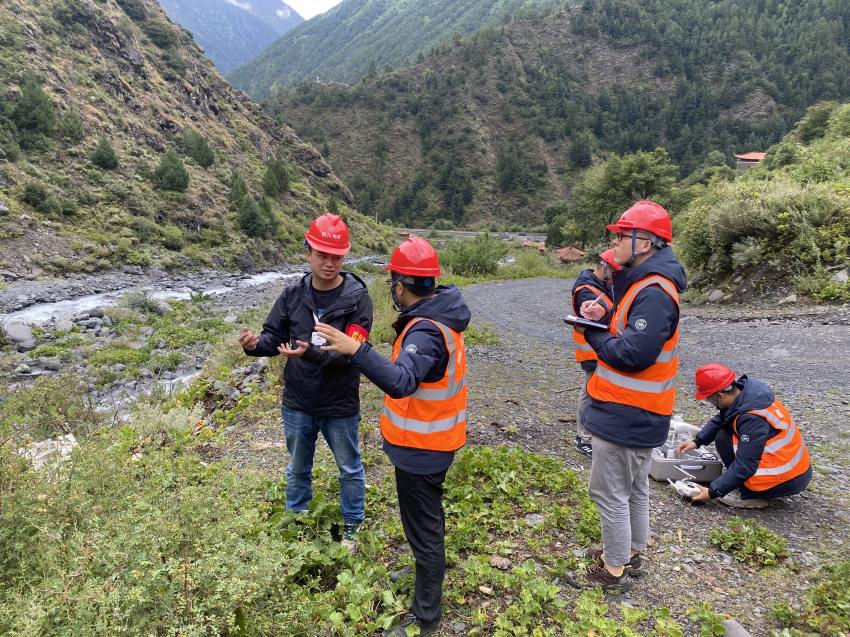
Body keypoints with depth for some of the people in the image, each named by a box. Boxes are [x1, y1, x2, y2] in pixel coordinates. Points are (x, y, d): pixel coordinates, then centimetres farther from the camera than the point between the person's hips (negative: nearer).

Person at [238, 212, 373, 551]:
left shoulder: (357, 298, -17)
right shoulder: (293, 294, -6)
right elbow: (275, 336, -1)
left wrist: (311, 352, -39)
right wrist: (256, 344, -24)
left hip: (340, 406, -3)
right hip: (297, 403, 3)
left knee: (349, 469, 17)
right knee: (298, 468, 24)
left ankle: (352, 526, 39)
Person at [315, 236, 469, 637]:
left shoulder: (426, 331, -30)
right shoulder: (440, 312, 1)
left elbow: (401, 382, -47)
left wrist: (355, 349, -54)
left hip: (421, 448, -10)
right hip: (434, 439, 10)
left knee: (423, 526, 6)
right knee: (428, 516, 28)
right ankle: (427, 571, 52)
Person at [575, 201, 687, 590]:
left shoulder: (653, 293, -25)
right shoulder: (644, 283, 9)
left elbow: (633, 354, -29)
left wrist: (593, 333, -15)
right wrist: (603, 320, -5)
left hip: (625, 414, -11)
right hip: (639, 411, 11)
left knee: (609, 491, 4)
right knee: (634, 486, 23)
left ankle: (615, 569, 20)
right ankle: (632, 551, 40)